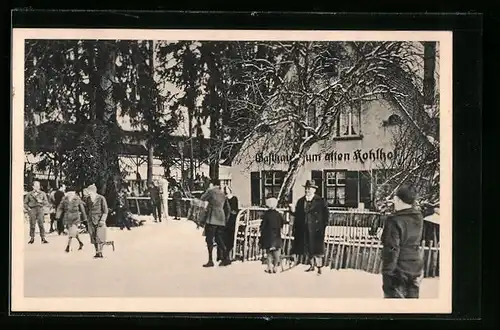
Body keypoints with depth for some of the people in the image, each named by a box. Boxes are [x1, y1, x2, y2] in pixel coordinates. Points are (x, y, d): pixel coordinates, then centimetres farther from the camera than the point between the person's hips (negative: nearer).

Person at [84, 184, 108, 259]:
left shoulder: (101, 199, -6)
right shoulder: (88, 199, 8)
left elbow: (105, 211, -5)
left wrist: (102, 220, -12)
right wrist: (88, 220, 14)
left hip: (100, 220, -4)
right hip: (91, 221, 4)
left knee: (100, 237, -9)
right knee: (93, 237, 2)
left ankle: (100, 252, -3)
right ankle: (97, 252, 6)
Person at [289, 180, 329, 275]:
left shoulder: (320, 201, -6)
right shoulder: (301, 201, 10)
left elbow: (326, 215, -7)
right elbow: (298, 214, 10)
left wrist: (323, 226, -13)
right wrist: (293, 211, -9)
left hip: (316, 229, -5)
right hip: (304, 229, 5)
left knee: (317, 249, -4)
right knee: (308, 249, 14)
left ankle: (319, 268, 3)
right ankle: (312, 266, 28)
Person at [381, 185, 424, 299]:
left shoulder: (394, 221, -20)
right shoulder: (419, 218, 1)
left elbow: (391, 249, -21)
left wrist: (386, 275, -15)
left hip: (399, 269, -7)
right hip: (416, 268, 7)